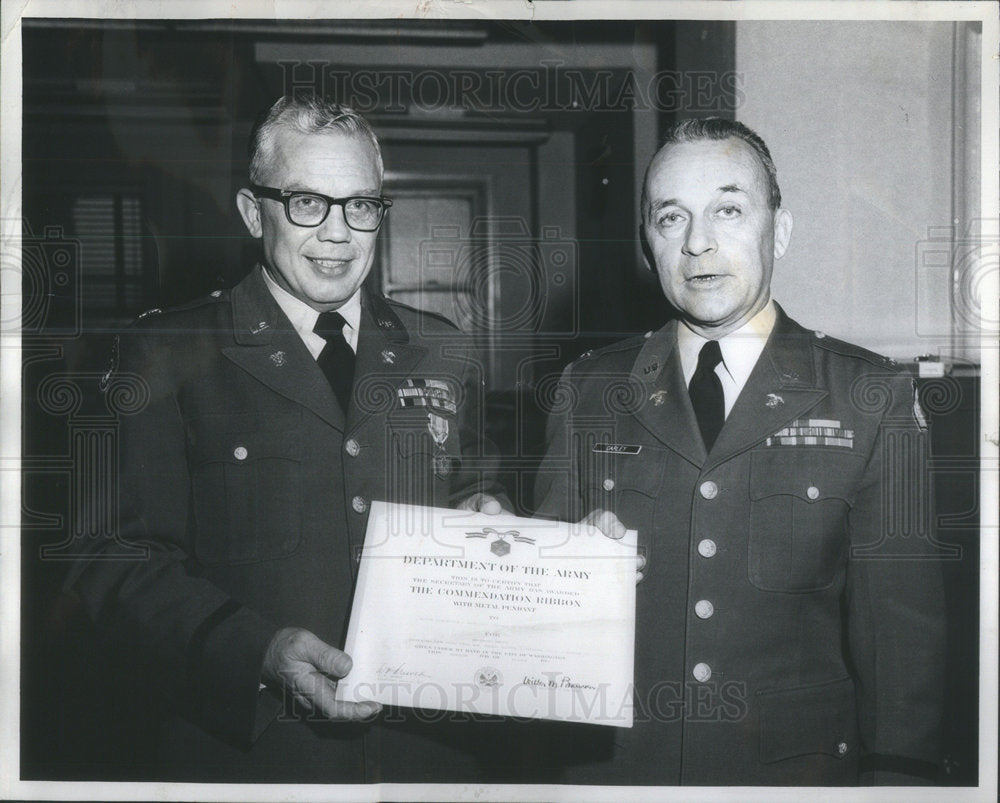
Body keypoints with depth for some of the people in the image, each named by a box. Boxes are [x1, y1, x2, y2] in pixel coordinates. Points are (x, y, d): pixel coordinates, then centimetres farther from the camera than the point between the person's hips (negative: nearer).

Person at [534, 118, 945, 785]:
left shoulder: (873, 398, -2)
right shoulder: (588, 391, 4)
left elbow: (904, 624, -3)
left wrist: (897, 776, -9)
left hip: (801, 767, -1)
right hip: (617, 767, 2)